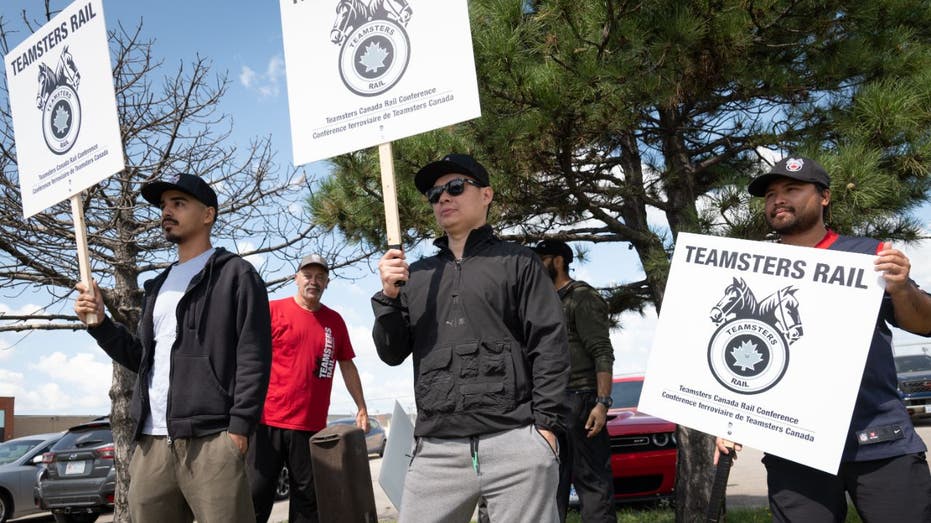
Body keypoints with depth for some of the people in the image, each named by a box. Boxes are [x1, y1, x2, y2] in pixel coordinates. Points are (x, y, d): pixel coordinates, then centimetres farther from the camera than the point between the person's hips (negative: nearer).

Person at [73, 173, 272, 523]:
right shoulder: (158, 286, 25)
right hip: (151, 442, 7)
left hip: (211, 440, -6)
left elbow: (253, 357, -6)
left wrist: (239, 428, -14)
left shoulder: (236, 274, 3)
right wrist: (99, 323, 11)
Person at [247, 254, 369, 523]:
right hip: (268, 421, -3)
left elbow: (347, 365, 17)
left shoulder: (335, 320, 11)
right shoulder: (273, 310, 0)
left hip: (312, 426, 4)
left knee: (308, 500, 8)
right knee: (255, 496, -3)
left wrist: (361, 408, 13)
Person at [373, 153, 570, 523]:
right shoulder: (418, 274, 19)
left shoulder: (517, 262, 8)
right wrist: (389, 296, -1)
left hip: (514, 444, -3)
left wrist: (544, 426, -8)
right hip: (436, 449, 3)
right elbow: (392, 353, 14)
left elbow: (549, 346, 0)